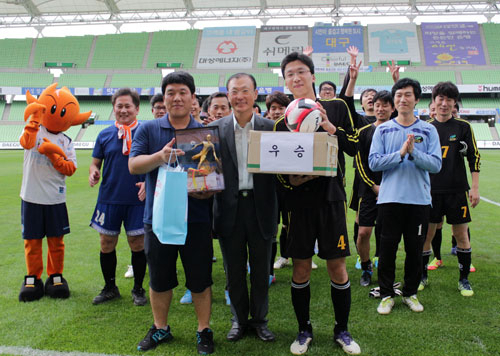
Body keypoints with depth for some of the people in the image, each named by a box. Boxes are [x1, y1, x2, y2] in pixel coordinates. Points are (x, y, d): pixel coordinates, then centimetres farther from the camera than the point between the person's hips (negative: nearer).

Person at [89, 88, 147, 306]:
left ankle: (138, 289, 23)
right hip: (109, 198, 3)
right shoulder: (105, 135, 6)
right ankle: (110, 288, 29)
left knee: (137, 244, 5)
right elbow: (96, 162, 12)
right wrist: (93, 172, -10)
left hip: (137, 199, -2)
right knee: (107, 244, 9)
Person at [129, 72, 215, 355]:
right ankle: (160, 328, 34)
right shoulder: (148, 130, 4)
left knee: (200, 278, 7)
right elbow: (133, 165, -7)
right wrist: (161, 156, -25)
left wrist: (208, 189, -17)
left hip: (196, 218, -1)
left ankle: (204, 330, 25)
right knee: (159, 278, 14)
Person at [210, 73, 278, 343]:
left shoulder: (271, 128, -1)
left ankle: (259, 319, 31)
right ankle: (239, 319, 32)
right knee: (234, 270, 13)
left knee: (261, 269, 12)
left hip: (261, 207, 0)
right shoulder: (215, 129, 2)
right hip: (229, 207, 1)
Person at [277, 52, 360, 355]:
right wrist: (291, 180, -12)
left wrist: (329, 126, -14)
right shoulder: (283, 120, 8)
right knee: (301, 268, 6)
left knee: (337, 266, 3)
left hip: (330, 196, -1)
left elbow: (354, 148, -1)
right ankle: (304, 330, 24)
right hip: (299, 199, 1)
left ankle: (342, 330, 23)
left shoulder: (336, 108, 5)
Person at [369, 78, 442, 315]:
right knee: (387, 249, 4)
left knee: (415, 250, 9)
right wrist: (400, 153, -16)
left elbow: (436, 164, -4)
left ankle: (411, 293, 27)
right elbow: (373, 163, -5)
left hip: (419, 199, 1)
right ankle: (387, 295, 18)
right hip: (390, 198, 0)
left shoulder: (428, 130, 5)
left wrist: (413, 152, -18)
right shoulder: (383, 130, 5)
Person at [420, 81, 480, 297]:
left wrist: (475, 188, -3)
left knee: (461, 234, 4)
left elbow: (474, 158, 2)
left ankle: (464, 279, 19)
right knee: (426, 234, 4)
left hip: (457, 190, -1)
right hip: (431, 190, 1)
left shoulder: (463, 127, 1)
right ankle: (422, 276, 20)